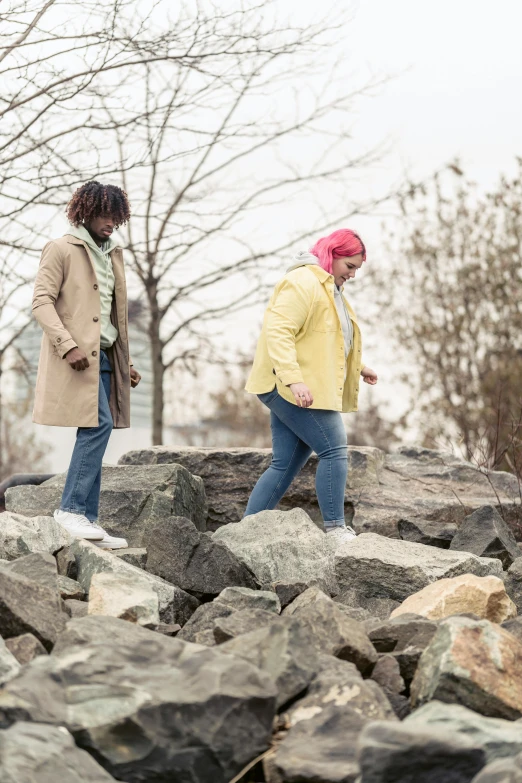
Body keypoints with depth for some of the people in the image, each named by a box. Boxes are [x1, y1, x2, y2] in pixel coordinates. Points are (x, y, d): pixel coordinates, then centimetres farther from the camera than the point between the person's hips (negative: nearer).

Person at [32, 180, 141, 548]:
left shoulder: (112, 255, 20)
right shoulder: (61, 249, -3)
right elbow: (42, 301, -10)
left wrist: (127, 362, 19)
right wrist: (68, 345, -22)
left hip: (104, 356, 7)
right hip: (77, 356, -7)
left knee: (94, 433, 4)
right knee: (99, 426, -18)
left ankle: (88, 521, 6)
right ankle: (71, 508, -13)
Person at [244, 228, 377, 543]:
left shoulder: (331, 289, 22)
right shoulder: (303, 283, -12)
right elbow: (277, 331, -23)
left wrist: (357, 367, 28)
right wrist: (294, 379, -31)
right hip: (292, 387, -10)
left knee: (285, 466, 8)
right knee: (335, 450, -10)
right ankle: (336, 529, -6)